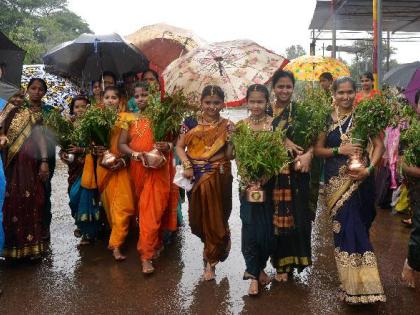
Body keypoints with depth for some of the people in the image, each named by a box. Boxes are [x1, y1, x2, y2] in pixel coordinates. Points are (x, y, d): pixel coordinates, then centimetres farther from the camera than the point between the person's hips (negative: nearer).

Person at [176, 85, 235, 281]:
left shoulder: (227, 126, -1)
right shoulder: (191, 122, 2)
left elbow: (230, 155, -3)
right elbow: (180, 147, 1)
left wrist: (231, 139, -20)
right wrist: (187, 164, -14)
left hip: (218, 178, -2)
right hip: (195, 177, 2)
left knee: (215, 217, 4)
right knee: (197, 216, 11)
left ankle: (211, 261, 21)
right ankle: (210, 245, 43)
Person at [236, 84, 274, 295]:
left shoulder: (274, 124, -1)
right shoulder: (240, 125, 3)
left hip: (268, 181, 0)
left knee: (267, 225, 6)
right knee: (250, 225, -2)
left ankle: (260, 267, 27)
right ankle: (253, 275, 4)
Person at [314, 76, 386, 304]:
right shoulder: (327, 119, 4)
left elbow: (379, 144, 0)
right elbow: (318, 149, 5)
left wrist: (369, 169, -14)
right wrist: (340, 150, -12)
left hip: (359, 180, -1)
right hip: (336, 181, 2)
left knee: (355, 227, -1)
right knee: (344, 228, 3)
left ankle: (356, 285, 15)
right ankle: (350, 283, 18)